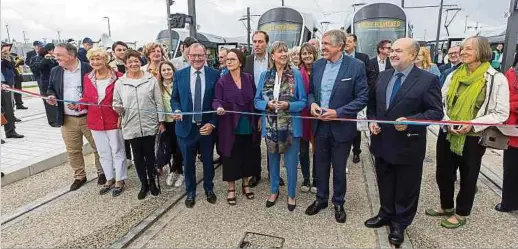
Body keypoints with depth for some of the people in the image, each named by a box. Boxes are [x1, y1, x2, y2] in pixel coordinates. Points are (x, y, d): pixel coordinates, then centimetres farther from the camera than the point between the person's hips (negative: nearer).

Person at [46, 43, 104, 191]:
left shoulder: (89, 70, -8)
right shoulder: (55, 71, 7)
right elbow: (51, 89, 17)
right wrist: (51, 96, -5)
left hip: (89, 117, -4)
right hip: (68, 119, 4)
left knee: (98, 147, 8)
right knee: (73, 151, 12)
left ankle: (102, 172, 27)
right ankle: (79, 176, 28)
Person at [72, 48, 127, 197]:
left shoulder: (118, 77, -14)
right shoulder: (87, 78, 3)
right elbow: (87, 98, 9)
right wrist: (77, 105, -9)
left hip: (114, 120, -5)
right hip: (95, 121, 5)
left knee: (117, 151, 8)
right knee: (103, 153, 17)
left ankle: (120, 180, 24)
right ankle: (109, 179, 34)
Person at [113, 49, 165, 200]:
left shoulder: (151, 79, -2)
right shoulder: (120, 82, 1)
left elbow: (159, 102, 0)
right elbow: (116, 102, 7)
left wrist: (161, 121, -1)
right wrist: (118, 108, -16)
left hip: (150, 124, -1)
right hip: (131, 126, 1)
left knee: (150, 154, 11)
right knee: (138, 156, 11)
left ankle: (152, 182, 29)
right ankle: (143, 184, 27)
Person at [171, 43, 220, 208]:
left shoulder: (215, 74, -4)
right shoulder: (179, 75, 0)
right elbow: (174, 98, 6)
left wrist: (212, 123, -11)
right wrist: (177, 111, -16)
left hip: (207, 127, 0)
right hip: (186, 127, 1)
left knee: (208, 161, 15)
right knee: (188, 163, 13)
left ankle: (209, 189, 38)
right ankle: (190, 192, 34)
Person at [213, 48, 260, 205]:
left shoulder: (249, 78, 3)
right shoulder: (222, 81, -4)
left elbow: (255, 99, 7)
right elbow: (217, 100, -6)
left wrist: (259, 118, 4)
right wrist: (219, 107, -29)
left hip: (249, 126, 3)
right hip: (231, 126, -2)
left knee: (248, 155, 13)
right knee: (232, 157, 5)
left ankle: (245, 184, 33)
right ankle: (231, 188, 22)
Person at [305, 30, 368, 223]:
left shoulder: (356, 66, -12)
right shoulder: (317, 65, 3)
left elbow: (362, 98, -11)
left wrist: (338, 112, -20)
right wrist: (312, 103, -9)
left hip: (341, 127, -4)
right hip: (320, 125, 4)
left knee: (339, 168, 12)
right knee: (321, 165, 17)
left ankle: (338, 203, 33)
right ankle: (321, 199, 37)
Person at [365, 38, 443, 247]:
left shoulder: (428, 79, -12)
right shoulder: (383, 76, 6)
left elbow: (436, 112, -13)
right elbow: (372, 103, 15)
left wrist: (409, 121, -26)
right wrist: (372, 120, -2)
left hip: (408, 145, -5)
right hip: (382, 142, 5)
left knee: (405, 188, 12)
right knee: (385, 184, 20)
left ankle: (399, 223, 32)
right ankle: (386, 214, 42)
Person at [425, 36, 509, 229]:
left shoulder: (497, 79, -10)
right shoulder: (454, 75, 3)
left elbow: (501, 113, -10)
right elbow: (440, 103, 5)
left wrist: (472, 124, -22)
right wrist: (447, 121, -12)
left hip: (473, 137, -4)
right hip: (447, 134, 4)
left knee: (468, 177, 13)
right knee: (443, 173, 15)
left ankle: (461, 213, 32)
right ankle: (446, 206, 38)